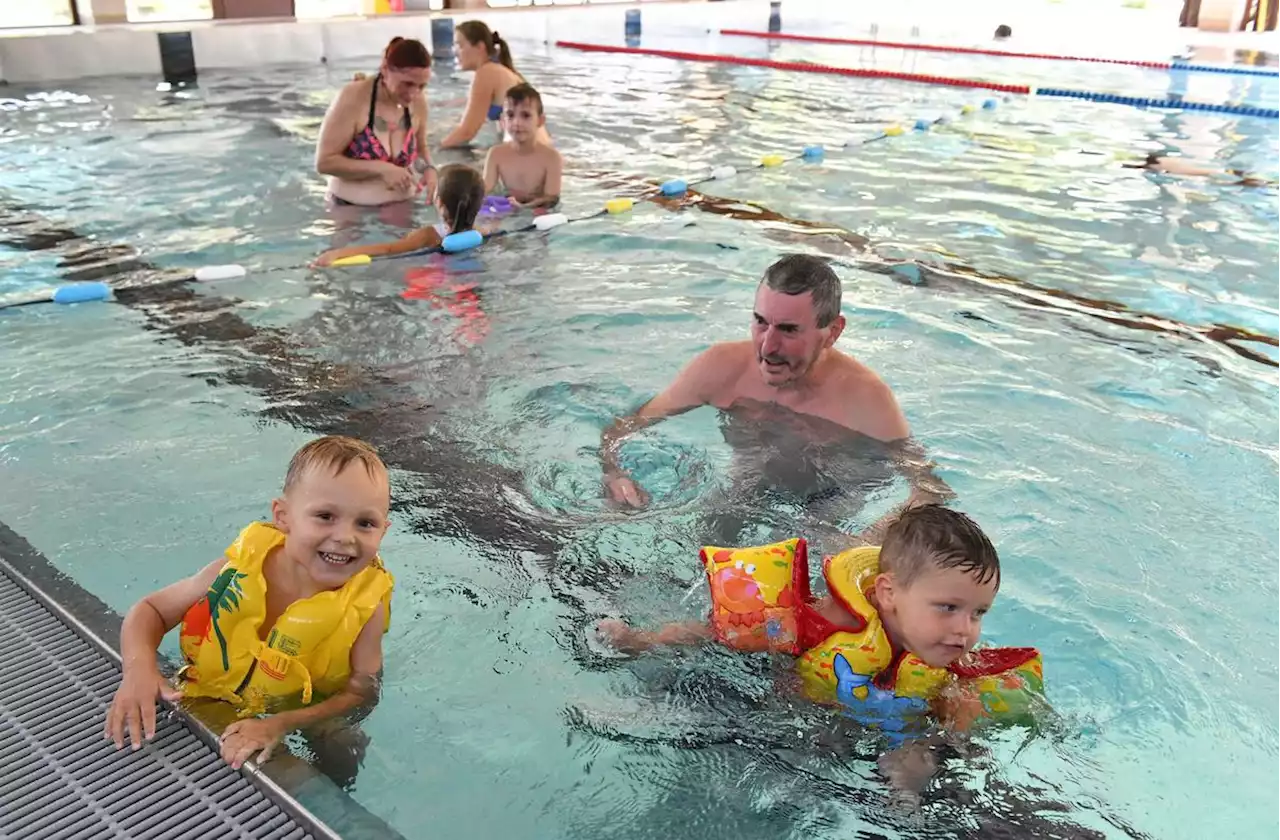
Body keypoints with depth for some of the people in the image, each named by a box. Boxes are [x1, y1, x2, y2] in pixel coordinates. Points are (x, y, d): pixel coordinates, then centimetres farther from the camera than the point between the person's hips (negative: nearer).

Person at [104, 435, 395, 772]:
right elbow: (151, 609, -8)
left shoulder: (367, 602, -22)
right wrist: (139, 665, -29)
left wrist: (280, 725, -35)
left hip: (303, 722, 0)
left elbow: (362, 691, -21)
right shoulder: (244, 566, -21)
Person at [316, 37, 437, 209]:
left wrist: (428, 168, -7)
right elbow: (324, 162, -18)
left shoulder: (417, 101, -3)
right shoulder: (353, 99, -16)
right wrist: (381, 168, -25)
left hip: (403, 206, 3)